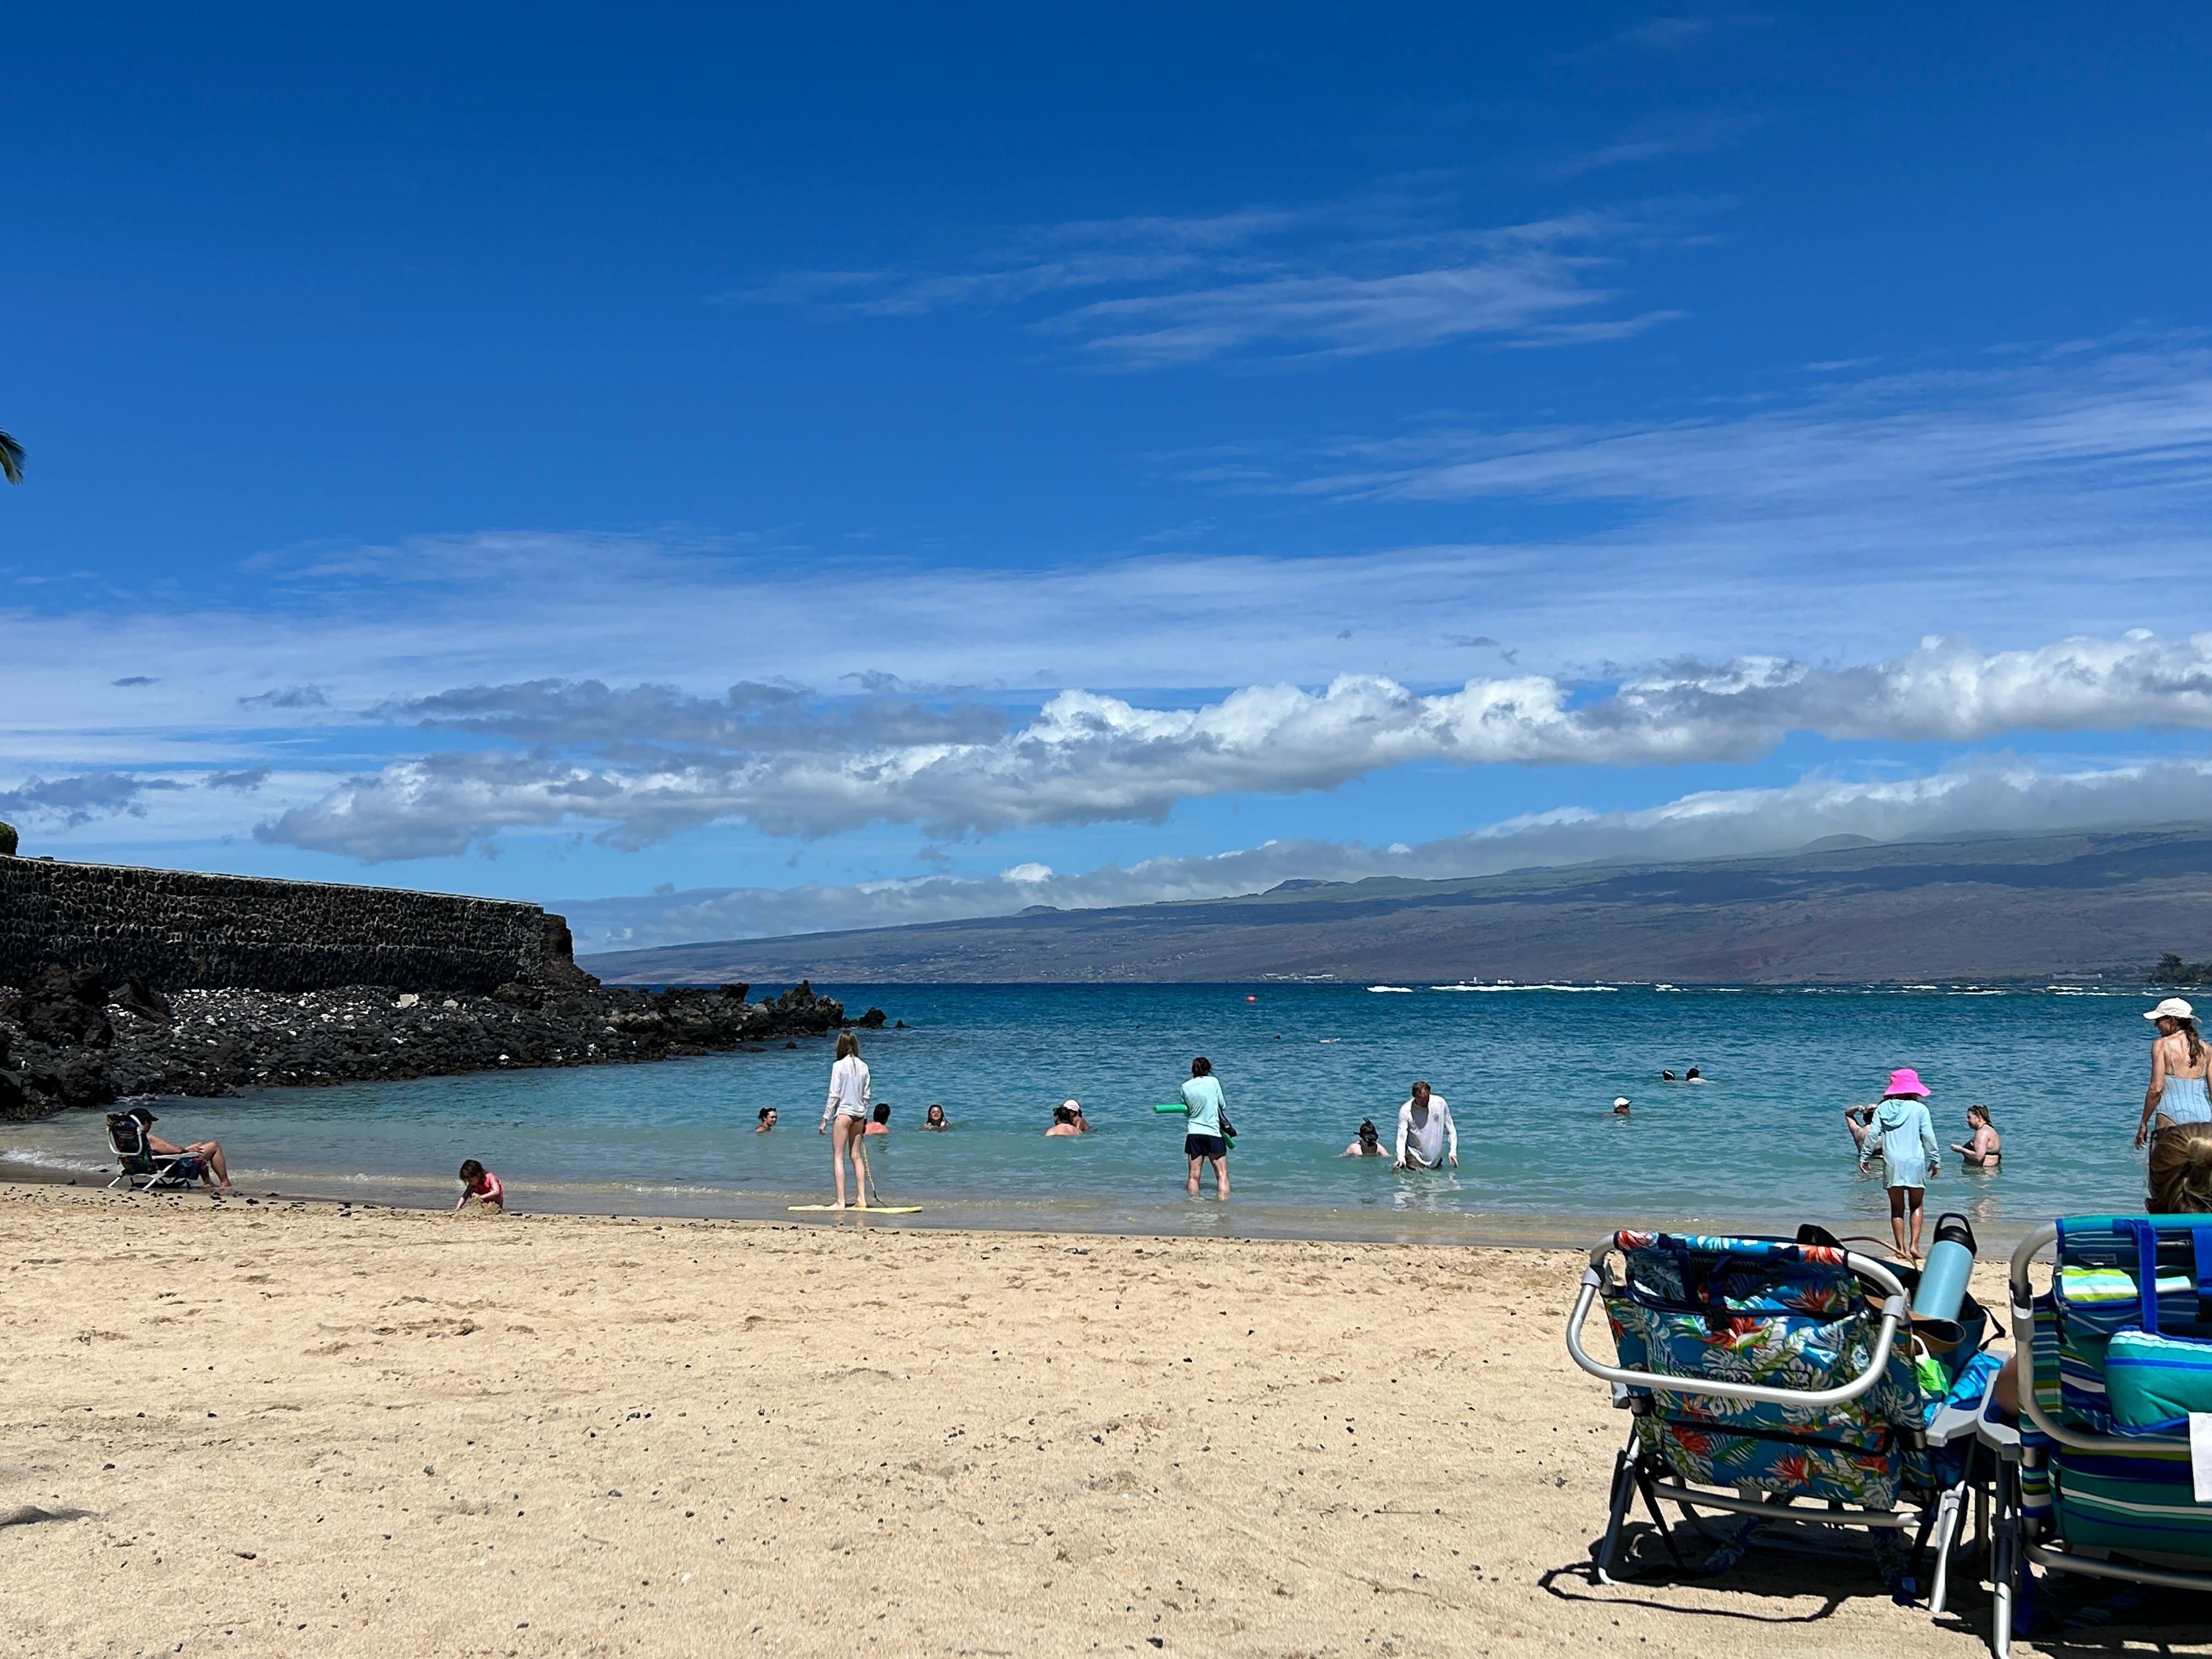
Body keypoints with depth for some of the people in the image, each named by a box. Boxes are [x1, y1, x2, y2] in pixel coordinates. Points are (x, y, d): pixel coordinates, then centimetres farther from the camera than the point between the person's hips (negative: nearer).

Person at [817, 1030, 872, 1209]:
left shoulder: (839, 1066, -10)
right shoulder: (863, 1066, 5)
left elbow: (834, 1095, -11)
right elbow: (866, 1095, 9)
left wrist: (825, 1119, -5)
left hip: (843, 1113, -6)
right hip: (859, 1114, 6)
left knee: (838, 1156, -1)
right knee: (856, 1156, 14)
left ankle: (841, 1201, -6)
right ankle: (862, 1198, 14)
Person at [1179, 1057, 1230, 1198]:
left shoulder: (1186, 1087, 3)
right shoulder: (1213, 1081, -3)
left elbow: (1186, 1111, 11)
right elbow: (1222, 1105, 5)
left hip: (1193, 1133, 3)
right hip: (1213, 1133, -3)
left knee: (1194, 1176, 8)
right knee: (1222, 1175, -1)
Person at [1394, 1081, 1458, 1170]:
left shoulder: (1440, 1103, -6)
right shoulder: (1405, 1111, -12)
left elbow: (1451, 1130, 3)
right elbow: (1401, 1137, -15)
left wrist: (1453, 1151, -4)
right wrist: (1401, 1158, -30)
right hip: (1415, 1156, -3)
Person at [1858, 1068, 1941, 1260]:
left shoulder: (1883, 1108, 4)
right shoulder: (1920, 1109, -1)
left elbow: (1873, 1134, 2)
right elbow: (1929, 1137, -1)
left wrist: (1864, 1156, 11)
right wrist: (1935, 1161, 9)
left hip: (1892, 1162, 1)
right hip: (1915, 1161, -1)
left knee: (1897, 1208, 9)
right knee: (1916, 1206, 11)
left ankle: (1901, 1248, 5)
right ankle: (1914, 1245, -3)